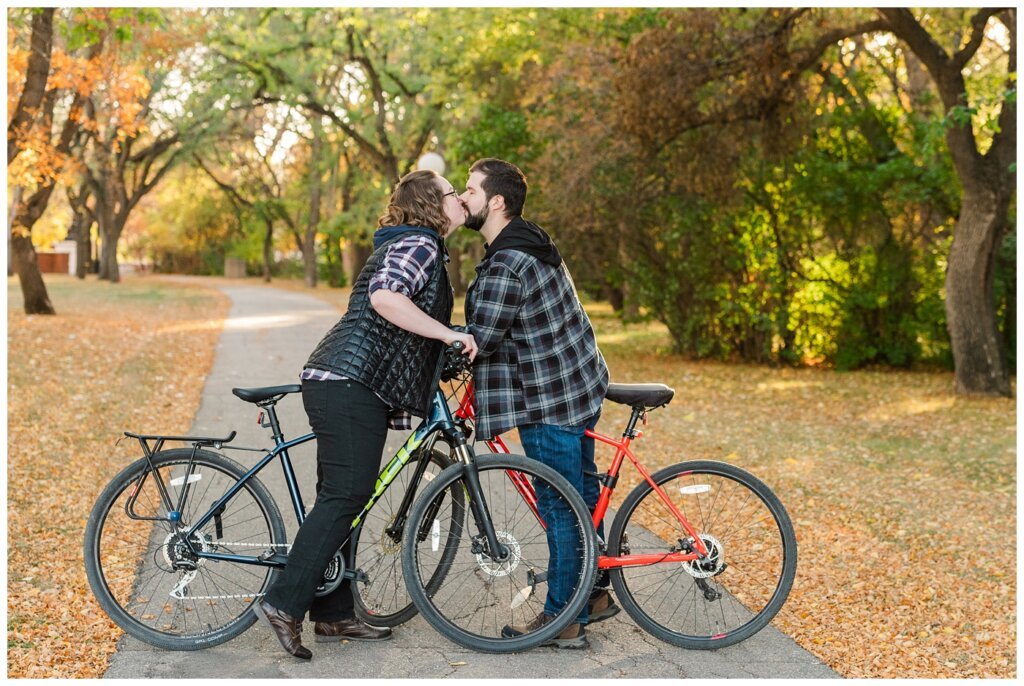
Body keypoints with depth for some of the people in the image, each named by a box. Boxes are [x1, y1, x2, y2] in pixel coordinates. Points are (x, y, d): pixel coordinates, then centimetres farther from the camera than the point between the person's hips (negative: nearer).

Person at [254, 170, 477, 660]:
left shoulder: (405, 244, 26)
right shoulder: (421, 244, -7)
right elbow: (385, 297, -26)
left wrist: (451, 346, 29)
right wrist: (449, 334, -22)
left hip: (343, 384, 11)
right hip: (351, 384, -11)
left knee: (341, 498, 11)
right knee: (346, 494, -12)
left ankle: (334, 615, 16)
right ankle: (284, 603, -12)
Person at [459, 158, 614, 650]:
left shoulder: (505, 267, -23)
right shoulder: (532, 247, 10)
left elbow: (479, 342, -19)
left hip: (549, 403, -10)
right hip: (580, 385, 11)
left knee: (561, 509, -1)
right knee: (582, 494, 19)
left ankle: (563, 620, 9)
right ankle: (596, 594, 32)